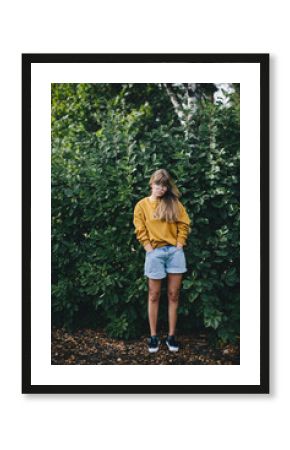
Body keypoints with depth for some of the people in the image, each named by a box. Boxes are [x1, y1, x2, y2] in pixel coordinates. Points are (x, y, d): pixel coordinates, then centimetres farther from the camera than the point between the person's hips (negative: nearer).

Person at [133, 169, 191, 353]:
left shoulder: (174, 203, 9)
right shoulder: (142, 205, 4)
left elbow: (184, 224, 7)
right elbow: (141, 231, 1)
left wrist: (179, 245, -3)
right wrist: (150, 250, -8)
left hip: (175, 252, 2)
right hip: (155, 253, -2)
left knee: (174, 295, 4)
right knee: (154, 296, 4)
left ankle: (171, 336, 12)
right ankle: (154, 336, 12)